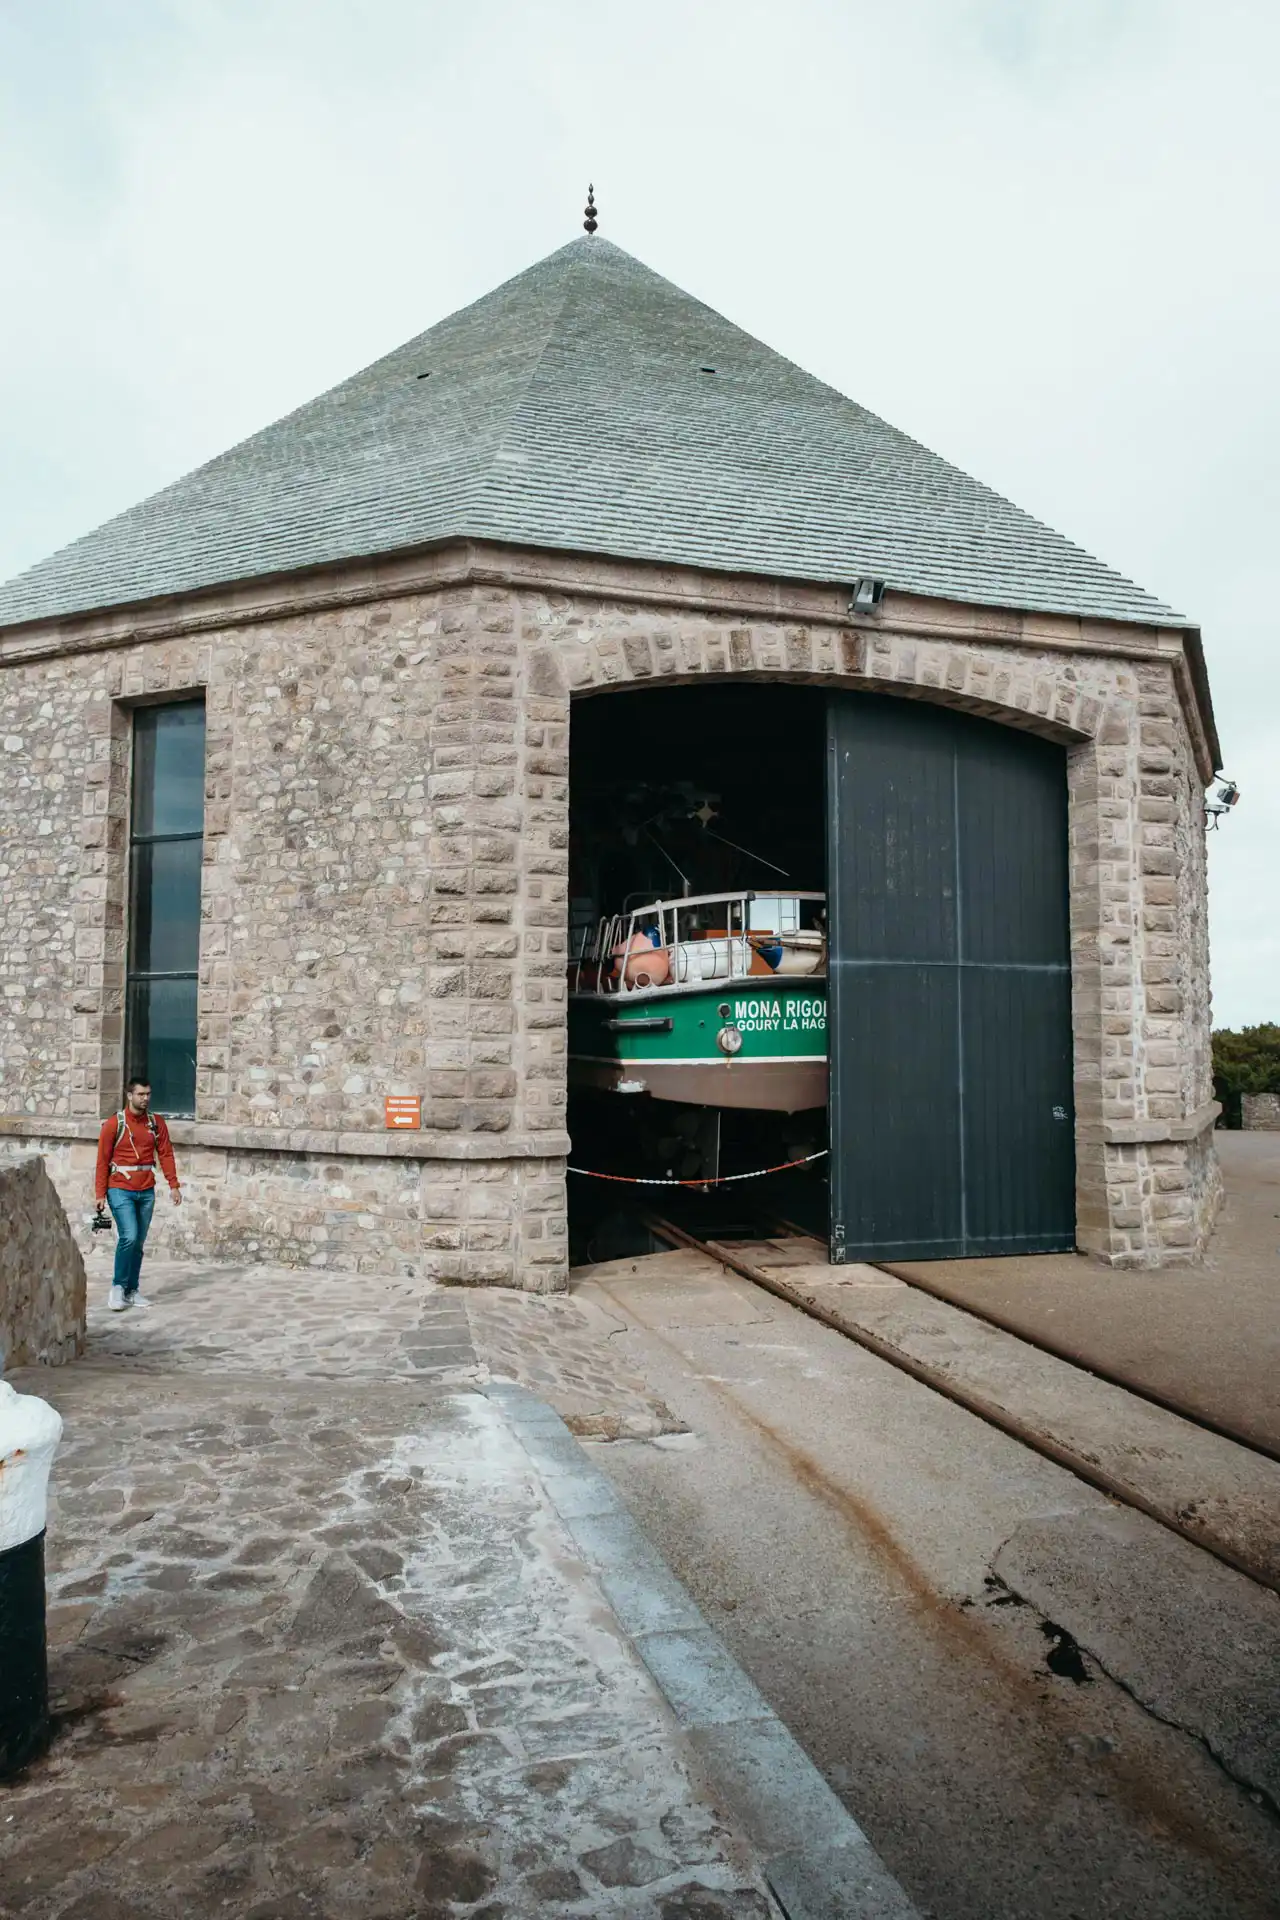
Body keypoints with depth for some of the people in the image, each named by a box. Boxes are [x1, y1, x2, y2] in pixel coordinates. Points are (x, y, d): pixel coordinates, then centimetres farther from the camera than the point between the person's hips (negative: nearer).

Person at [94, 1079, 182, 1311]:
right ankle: (118, 1287, 0)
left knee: (139, 1242, 9)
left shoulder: (156, 1122, 6)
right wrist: (100, 1194, -5)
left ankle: (132, 1290, 19)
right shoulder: (114, 1124, -5)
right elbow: (103, 1160, -3)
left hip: (147, 1191, 4)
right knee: (129, 1237, -16)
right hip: (120, 1190, -4)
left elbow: (165, 1154, 5)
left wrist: (174, 1185, -2)